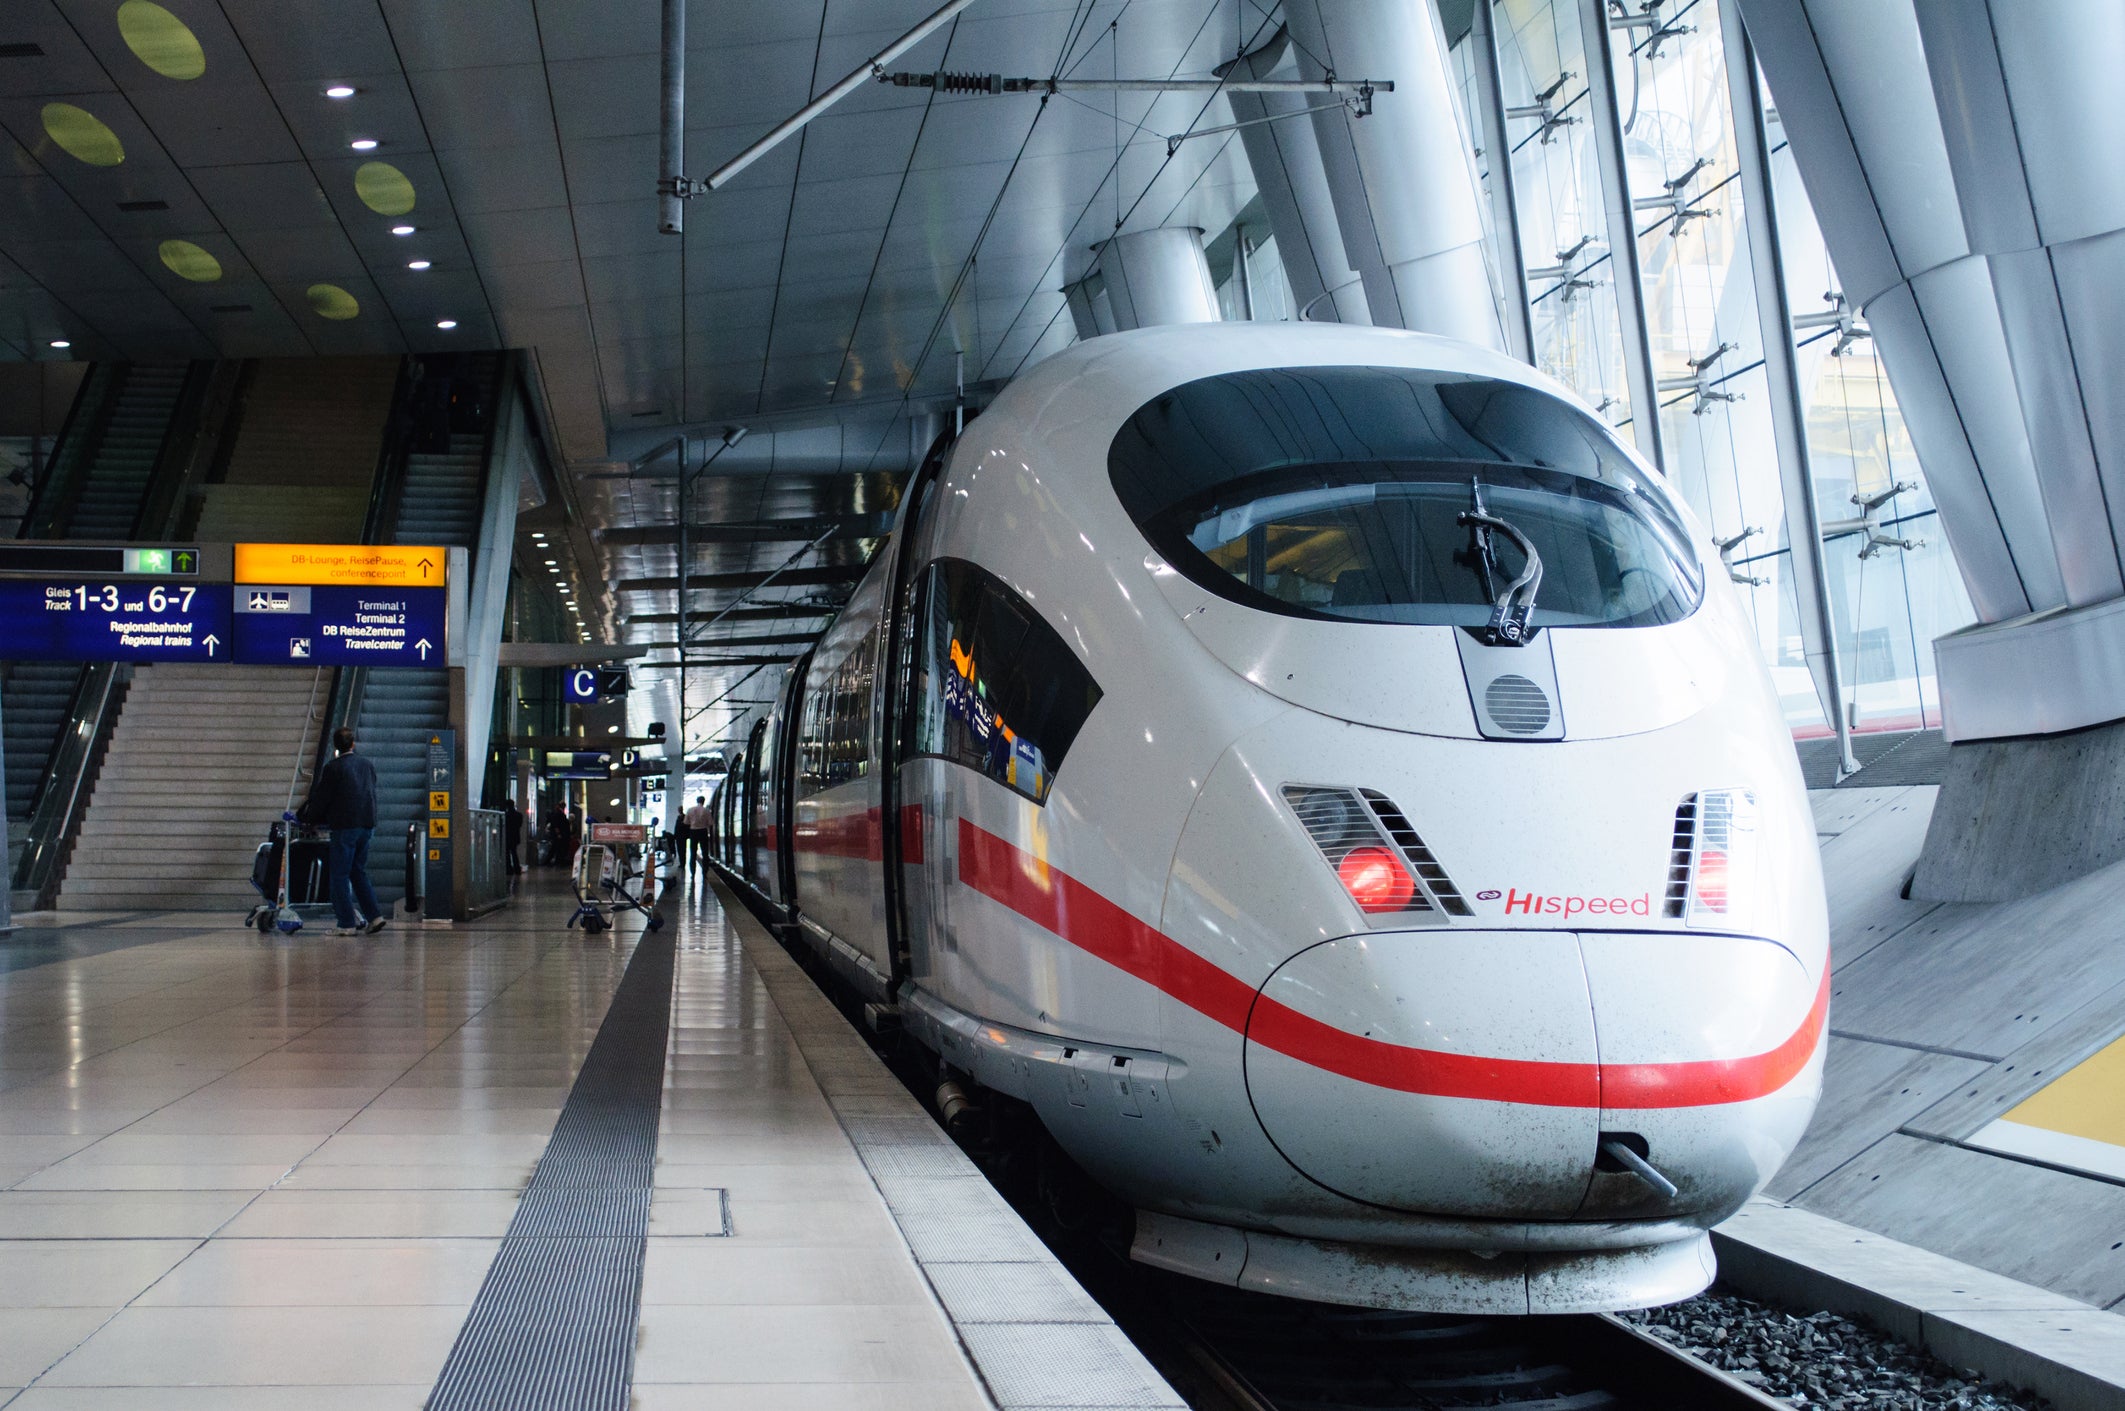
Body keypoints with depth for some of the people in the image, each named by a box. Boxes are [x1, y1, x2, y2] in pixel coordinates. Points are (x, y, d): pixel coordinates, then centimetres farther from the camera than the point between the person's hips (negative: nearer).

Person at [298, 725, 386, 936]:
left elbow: (320, 799, -4)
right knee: (359, 873, 16)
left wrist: (304, 816, 14)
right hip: (367, 824, 6)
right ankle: (374, 916, 9)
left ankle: (347, 924, -1)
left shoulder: (332, 768, -8)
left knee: (340, 875, 1)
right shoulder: (368, 766, 10)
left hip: (345, 826, -6)